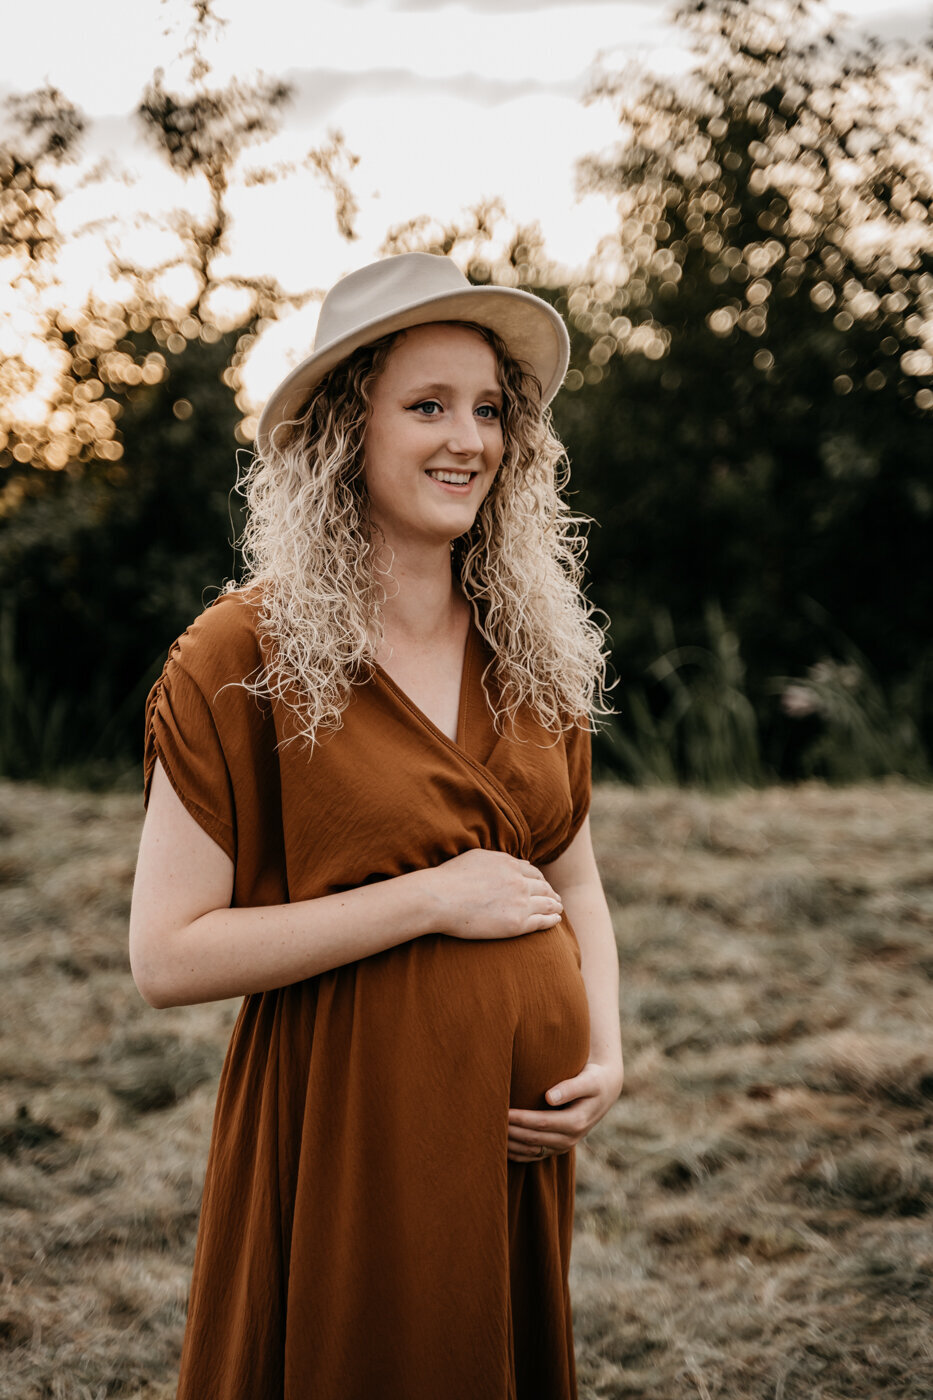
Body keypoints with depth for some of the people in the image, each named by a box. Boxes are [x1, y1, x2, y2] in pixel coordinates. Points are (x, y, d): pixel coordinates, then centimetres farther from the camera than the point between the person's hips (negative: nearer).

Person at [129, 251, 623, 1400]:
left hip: (523, 1131, 5)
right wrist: (432, 897, -18)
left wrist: (607, 1055, -2)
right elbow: (166, 957, -16)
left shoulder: (532, 647, 5)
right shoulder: (244, 653, -11)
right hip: (346, 1131, -5)